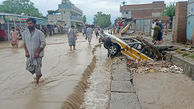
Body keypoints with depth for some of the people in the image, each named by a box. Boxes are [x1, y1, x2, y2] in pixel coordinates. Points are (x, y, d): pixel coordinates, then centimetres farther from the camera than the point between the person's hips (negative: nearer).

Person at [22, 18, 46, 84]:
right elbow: (24, 43, 10)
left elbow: (43, 44, -12)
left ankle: (37, 78, 24)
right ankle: (39, 74, 33)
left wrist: (38, 52, -17)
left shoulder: (39, 33, -11)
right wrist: (26, 52, -2)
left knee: (37, 67, 1)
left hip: (38, 54, -4)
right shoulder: (24, 33, 2)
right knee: (29, 67, 6)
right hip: (29, 54, 4)